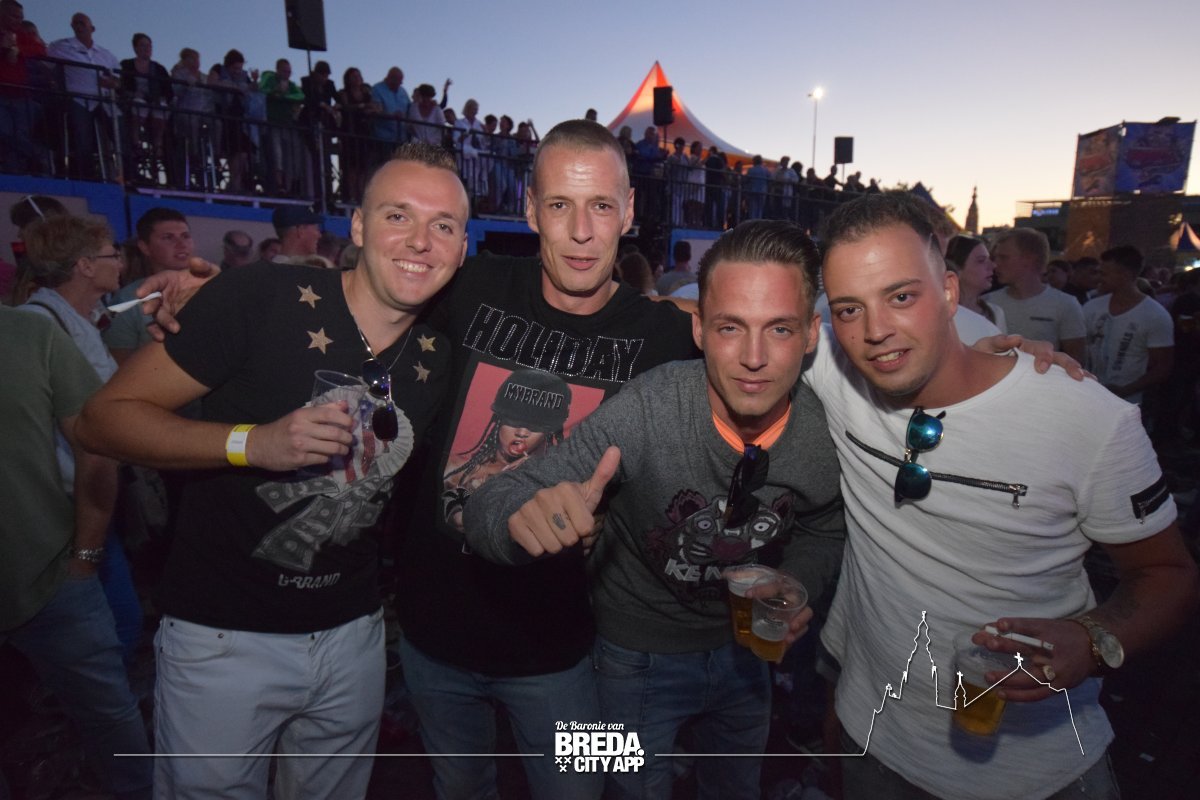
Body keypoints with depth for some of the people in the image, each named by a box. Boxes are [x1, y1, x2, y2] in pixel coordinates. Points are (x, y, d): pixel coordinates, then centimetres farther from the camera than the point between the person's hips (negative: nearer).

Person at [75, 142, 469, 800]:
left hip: (353, 634, 5)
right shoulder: (260, 299, -17)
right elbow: (106, 417, -12)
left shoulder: (441, 358, -2)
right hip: (224, 636, -4)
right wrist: (253, 443, -28)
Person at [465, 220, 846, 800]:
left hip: (744, 645, 4)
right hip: (637, 653, -3)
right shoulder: (644, 413, -33)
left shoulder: (828, 435, -21)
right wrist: (528, 515, -56)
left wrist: (799, 591, -17)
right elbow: (489, 505, -34)